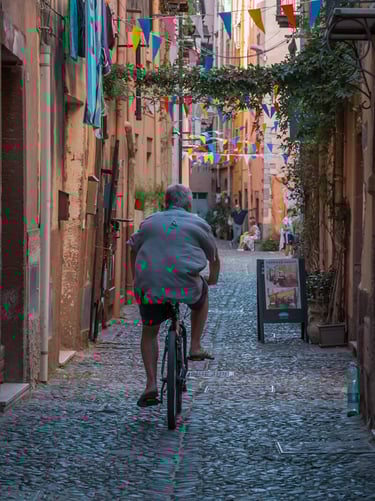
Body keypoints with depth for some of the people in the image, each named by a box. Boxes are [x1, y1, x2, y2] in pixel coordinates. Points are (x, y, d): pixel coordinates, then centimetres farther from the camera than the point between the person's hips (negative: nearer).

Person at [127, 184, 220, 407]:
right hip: (186, 285, -1)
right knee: (202, 293, 34)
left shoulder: (149, 223, 19)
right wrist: (213, 279, 45)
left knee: (149, 332, 22)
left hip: (149, 286, 1)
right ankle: (195, 347, 27)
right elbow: (214, 258, 25)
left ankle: (151, 384, 10)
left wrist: (137, 281, 45)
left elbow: (134, 251, 30)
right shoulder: (198, 224, 14)